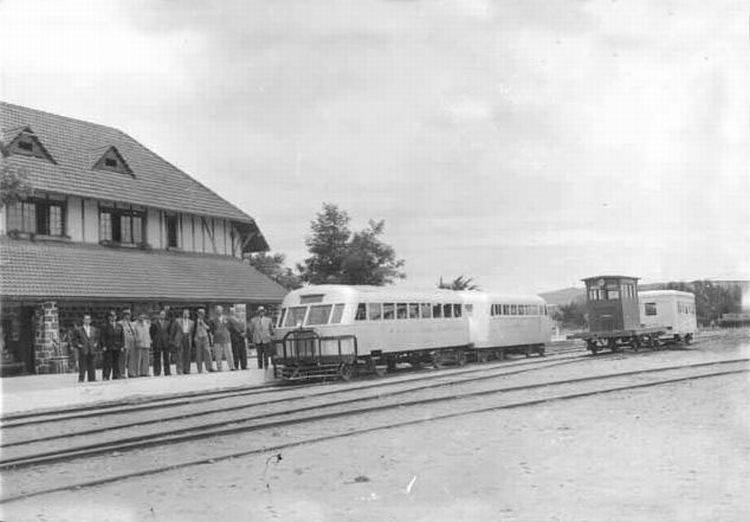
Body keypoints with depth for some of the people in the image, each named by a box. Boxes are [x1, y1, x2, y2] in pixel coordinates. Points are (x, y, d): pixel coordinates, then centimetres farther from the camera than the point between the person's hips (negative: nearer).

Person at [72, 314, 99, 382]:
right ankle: (81, 380, -2)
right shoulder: (78, 330, 3)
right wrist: (78, 345, -9)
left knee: (91, 367, 5)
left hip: (91, 352, 3)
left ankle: (92, 380, 8)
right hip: (82, 352, -3)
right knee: (82, 368, -5)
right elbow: (74, 340, 5)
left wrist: (96, 344, 4)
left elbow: (97, 338, 22)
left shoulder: (94, 330, 13)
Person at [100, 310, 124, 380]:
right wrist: (104, 346, -10)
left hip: (117, 348, 4)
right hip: (108, 348, -4)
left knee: (116, 364, 4)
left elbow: (122, 337, 15)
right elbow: (103, 337, -1)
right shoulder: (105, 326, 3)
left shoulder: (119, 326, 14)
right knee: (107, 364, -6)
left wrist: (122, 346, 7)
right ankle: (106, 377, -4)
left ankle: (116, 377, 9)